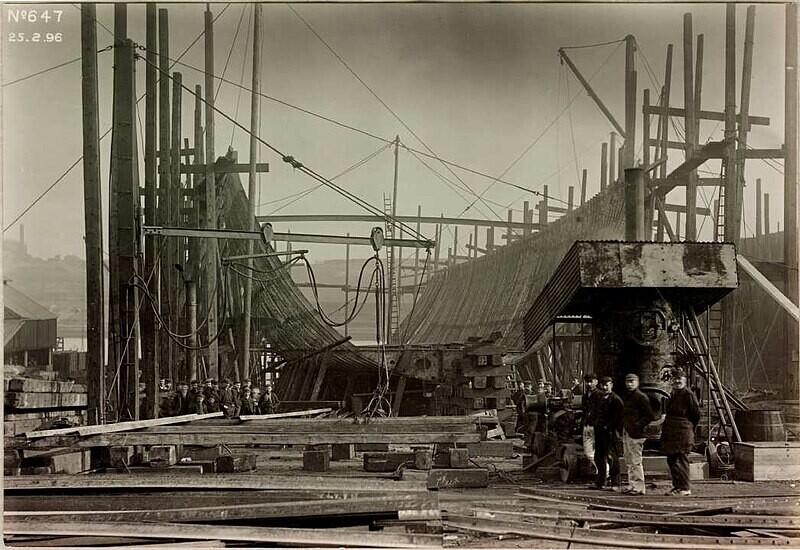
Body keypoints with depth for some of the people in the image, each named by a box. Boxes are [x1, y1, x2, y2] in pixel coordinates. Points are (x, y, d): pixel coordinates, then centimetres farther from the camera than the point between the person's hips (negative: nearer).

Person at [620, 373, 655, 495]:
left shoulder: (641, 397, -8)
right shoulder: (625, 396, 18)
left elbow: (649, 416, -11)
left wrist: (637, 425, -15)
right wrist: (623, 427, 14)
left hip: (636, 434, -9)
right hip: (626, 432, 9)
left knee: (636, 461, -8)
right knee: (628, 461, 11)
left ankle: (639, 487, -5)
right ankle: (632, 485, 16)